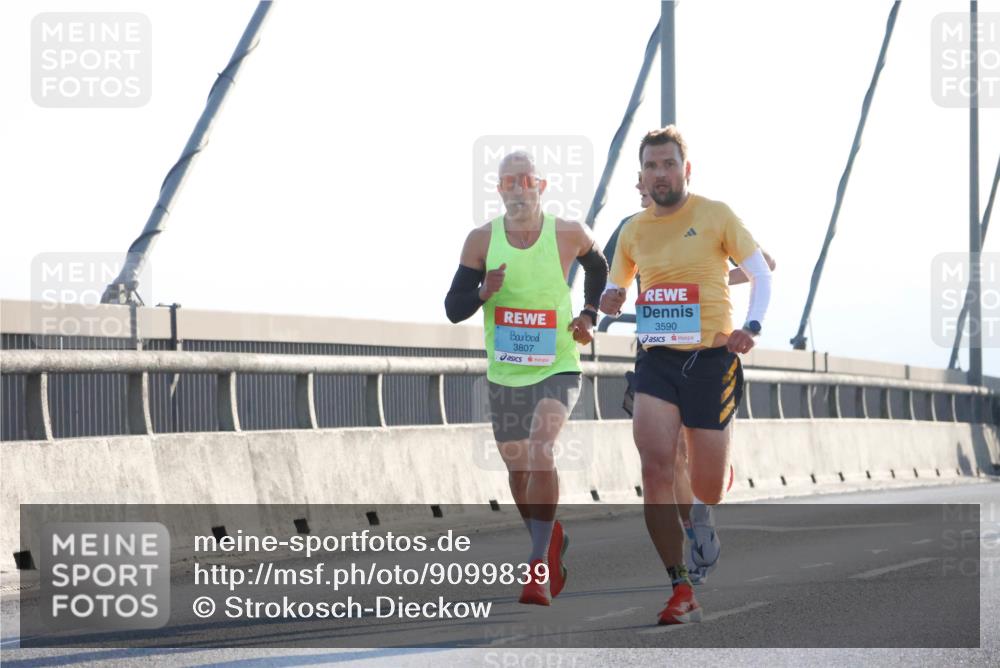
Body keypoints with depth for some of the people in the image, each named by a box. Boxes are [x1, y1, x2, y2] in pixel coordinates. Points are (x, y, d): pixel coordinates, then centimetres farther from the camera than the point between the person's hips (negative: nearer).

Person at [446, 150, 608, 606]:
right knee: (517, 469, 14)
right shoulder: (482, 240, -6)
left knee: (540, 452, -26)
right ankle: (553, 542, 42)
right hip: (503, 375, 3)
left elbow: (597, 266, 17)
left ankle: (539, 567, -25)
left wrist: (589, 315, 5)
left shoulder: (568, 234, -7)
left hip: (556, 368, -3)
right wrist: (484, 292, -25)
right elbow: (452, 309, -5)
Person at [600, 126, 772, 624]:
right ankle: (681, 591, -14)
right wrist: (611, 298, -2)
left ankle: (717, 468, 46)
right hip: (656, 359, 2)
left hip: (711, 358, -2)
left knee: (707, 490, 4)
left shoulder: (715, 215, -1)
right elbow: (615, 289, 22)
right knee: (656, 467, -18)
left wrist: (750, 327, -15)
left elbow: (761, 275, 1)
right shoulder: (633, 231, 10)